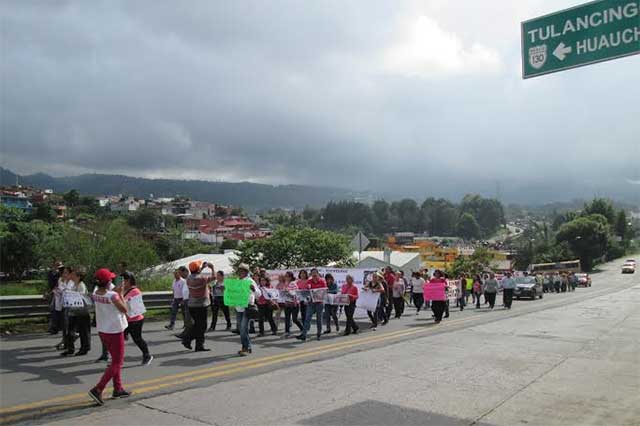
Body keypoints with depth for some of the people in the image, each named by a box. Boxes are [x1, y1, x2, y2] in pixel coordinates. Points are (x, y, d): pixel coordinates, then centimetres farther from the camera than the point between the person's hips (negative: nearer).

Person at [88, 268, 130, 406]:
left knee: (116, 360, 21)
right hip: (115, 331, -7)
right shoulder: (113, 295, -23)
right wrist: (120, 295, -9)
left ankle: (118, 389, 27)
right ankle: (97, 389, -7)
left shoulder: (95, 294, -2)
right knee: (117, 363, 3)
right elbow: (124, 310, -14)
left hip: (102, 330, 8)